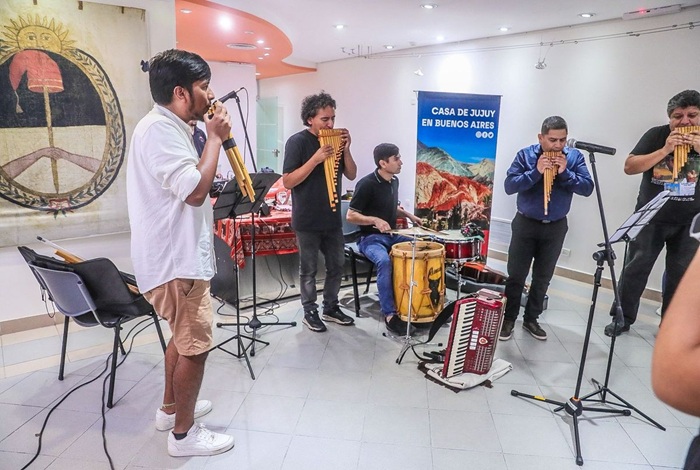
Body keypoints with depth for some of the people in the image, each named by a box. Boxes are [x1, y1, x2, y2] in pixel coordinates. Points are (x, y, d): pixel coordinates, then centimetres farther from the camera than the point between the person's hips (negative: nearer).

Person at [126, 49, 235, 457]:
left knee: (183, 336, 22)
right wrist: (215, 137, -18)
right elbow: (196, 190, -26)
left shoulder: (171, 128, 14)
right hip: (177, 259, -11)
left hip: (180, 254, 11)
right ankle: (184, 433, 16)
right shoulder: (159, 128, -19)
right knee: (196, 345, 0)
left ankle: (171, 408, 39)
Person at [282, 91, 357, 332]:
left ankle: (331, 308, 30)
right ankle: (310, 312, 22)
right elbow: (288, 181, -18)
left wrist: (346, 150, -10)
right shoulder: (297, 142, -12)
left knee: (337, 265, 14)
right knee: (308, 269, 7)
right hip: (307, 220, -6)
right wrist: (315, 159, -26)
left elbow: (351, 175, 6)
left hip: (332, 218, 6)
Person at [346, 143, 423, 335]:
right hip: (370, 238, -8)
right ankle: (390, 315, -27)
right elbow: (350, 215, -17)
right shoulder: (367, 184, -18)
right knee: (384, 261, -35)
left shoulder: (394, 181, 7)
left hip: (392, 235, 8)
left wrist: (408, 215, 7)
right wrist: (375, 220, -29)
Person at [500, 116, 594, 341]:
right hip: (526, 223, -2)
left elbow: (587, 188, -12)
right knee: (516, 275, 3)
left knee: (543, 277, 12)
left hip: (556, 227, 2)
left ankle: (531, 318, 26)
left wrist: (565, 173, -24)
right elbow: (509, 186, -18)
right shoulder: (526, 155, -10)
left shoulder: (574, 157, -4)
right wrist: (536, 172, -27)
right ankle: (508, 318, 17)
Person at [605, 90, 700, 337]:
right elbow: (629, 167, -11)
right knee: (635, 268, 1)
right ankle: (622, 318, 14)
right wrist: (665, 150, -20)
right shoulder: (657, 135, -5)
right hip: (651, 218, -1)